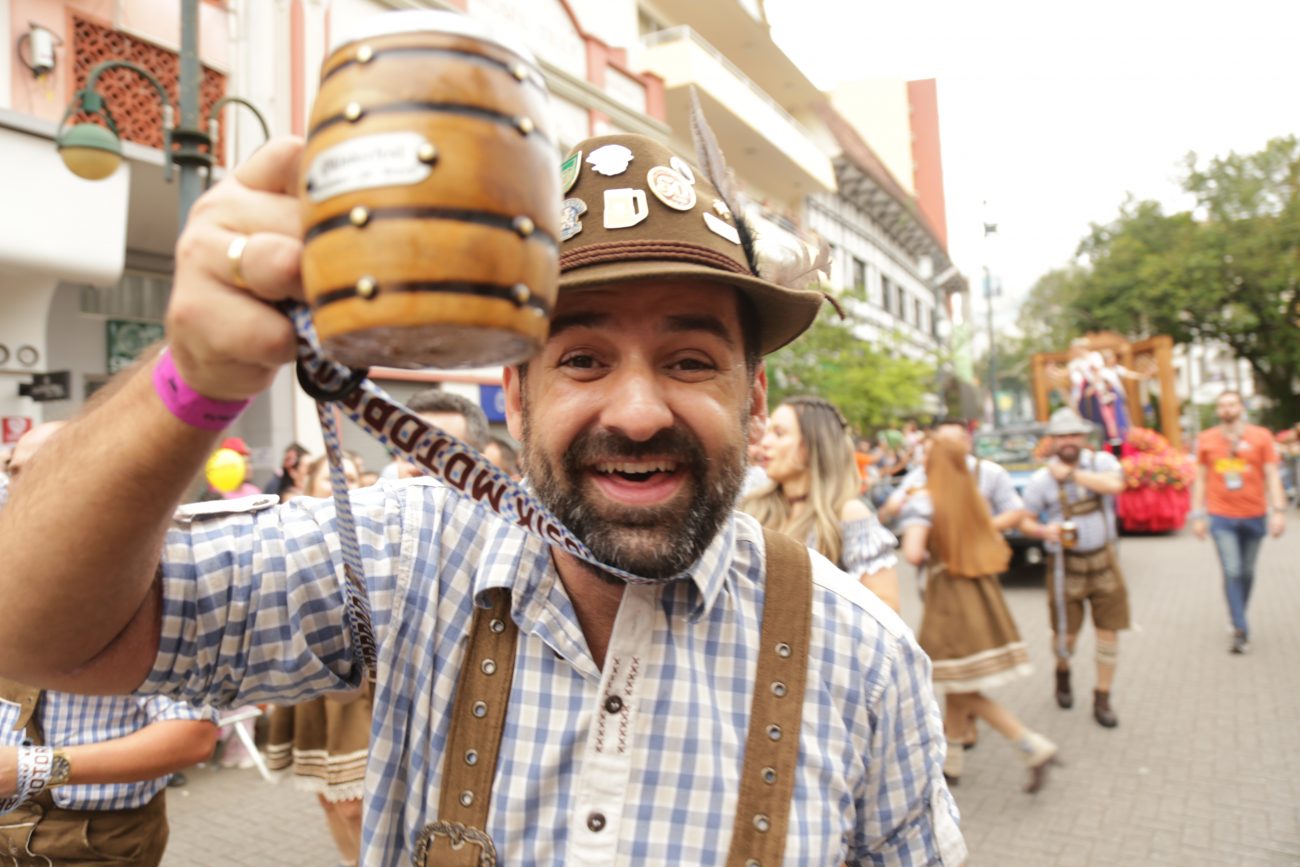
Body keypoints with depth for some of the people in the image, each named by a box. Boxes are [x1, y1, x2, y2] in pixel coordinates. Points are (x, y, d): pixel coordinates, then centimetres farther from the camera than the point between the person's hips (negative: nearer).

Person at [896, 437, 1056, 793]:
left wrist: (925, 559, -3)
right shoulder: (972, 497, 8)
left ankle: (1032, 745, -4)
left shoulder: (923, 500, -13)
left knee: (963, 692, 1)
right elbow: (997, 545, 15)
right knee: (956, 686, 17)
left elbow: (913, 553, -23)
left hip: (949, 597, -8)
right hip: (983, 594, 8)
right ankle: (950, 760, 27)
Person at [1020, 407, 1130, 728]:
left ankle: (1102, 699, 18)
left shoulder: (1101, 461, -2)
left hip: (1104, 560, 1)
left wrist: (1071, 474, -18)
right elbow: (1025, 522, -2)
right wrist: (1044, 530, -23)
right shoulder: (1041, 479, -4)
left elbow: (1114, 484, -24)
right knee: (1066, 632, 5)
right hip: (1065, 565, -1)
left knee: (1108, 630, 3)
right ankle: (1062, 672, 38)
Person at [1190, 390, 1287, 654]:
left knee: (1247, 572, 11)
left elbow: (1272, 475, -1)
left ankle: (1238, 621, 29)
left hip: (1254, 516, 1)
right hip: (1221, 518, -1)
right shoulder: (1206, 440, 3)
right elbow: (1200, 479, 8)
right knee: (1232, 572, -9)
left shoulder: (1261, 436, 1)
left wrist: (1279, 510, -10)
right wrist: (1197, 515, 4)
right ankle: (1241, 630, -5)